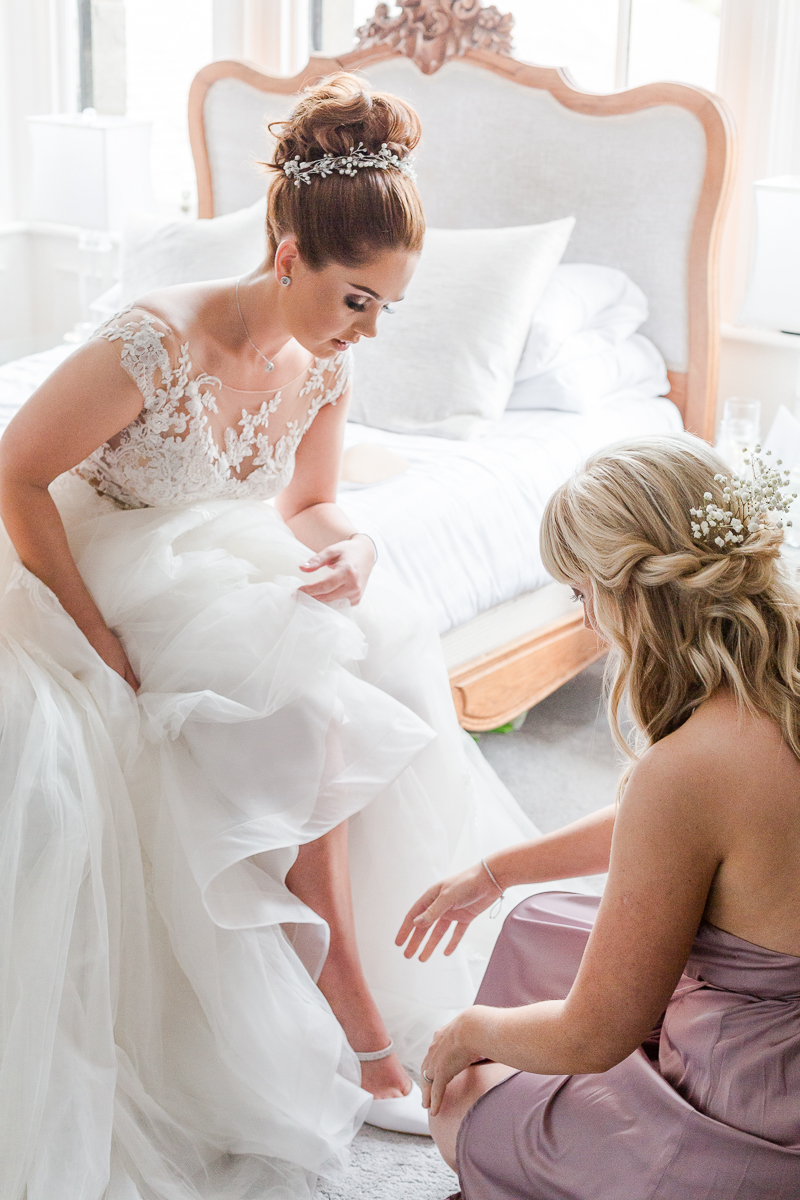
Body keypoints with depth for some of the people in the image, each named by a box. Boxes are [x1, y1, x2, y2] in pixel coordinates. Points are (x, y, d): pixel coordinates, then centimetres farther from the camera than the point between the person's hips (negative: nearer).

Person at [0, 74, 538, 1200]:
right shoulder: (160, 344, -27)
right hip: (105, 575, -6)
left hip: (223, 561, 6)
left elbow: (307, 504, 8)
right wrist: (100, 640, -20)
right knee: (299, 685, -26)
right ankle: (358, 1021, -12)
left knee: (380, 654, -18)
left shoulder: (323, 362, -6)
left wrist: (349, 549, -16)